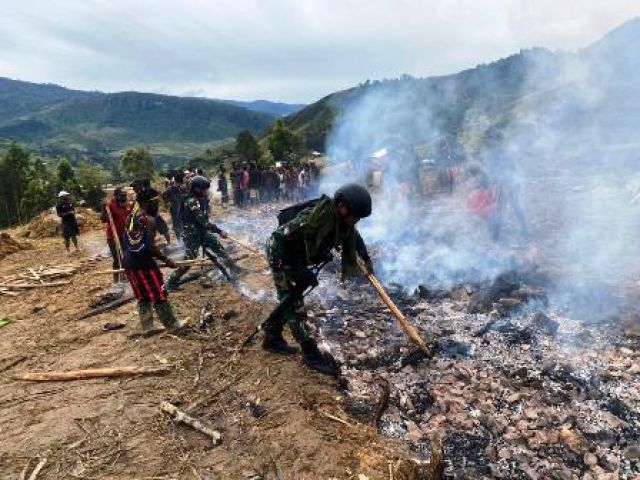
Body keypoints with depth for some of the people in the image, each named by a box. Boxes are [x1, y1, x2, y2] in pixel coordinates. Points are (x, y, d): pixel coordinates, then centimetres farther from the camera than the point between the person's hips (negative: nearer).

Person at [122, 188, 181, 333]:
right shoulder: (149, 219, -14)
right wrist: (166, 260, -11)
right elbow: (150, 247, -19)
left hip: (129, 263, 8)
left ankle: (147, 328, 21)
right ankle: (173, 327, 11)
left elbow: (124, 242, 14)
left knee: (142, 298, 17)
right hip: (144, 263, -8)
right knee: (159, 297, 2)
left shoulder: (130, 217, 10)